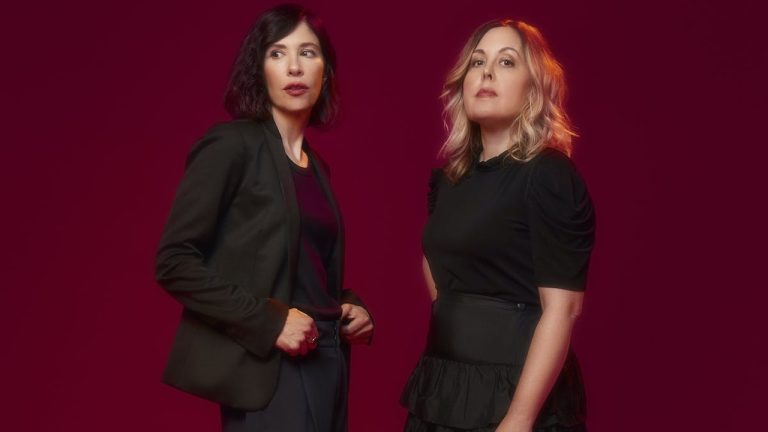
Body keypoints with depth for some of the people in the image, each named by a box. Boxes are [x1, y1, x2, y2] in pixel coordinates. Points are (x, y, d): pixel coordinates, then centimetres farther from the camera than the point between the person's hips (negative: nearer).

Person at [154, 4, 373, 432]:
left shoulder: (316, 167, 13)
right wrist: (266, 321, -19)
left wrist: (350, 307, 3)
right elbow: (175, 261, -14)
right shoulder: (231, 144, -8)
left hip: (325, 362, 7)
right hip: (265, 368, -7)